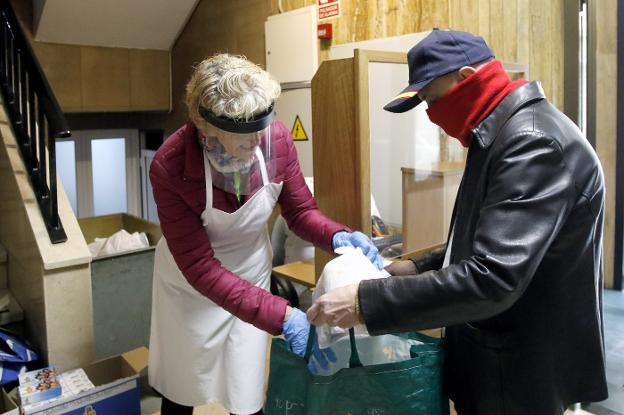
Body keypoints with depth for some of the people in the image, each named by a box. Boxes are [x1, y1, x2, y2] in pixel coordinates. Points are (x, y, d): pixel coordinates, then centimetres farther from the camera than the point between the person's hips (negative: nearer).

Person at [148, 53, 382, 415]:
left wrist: (337, 236, -29)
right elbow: (200, 268, -30)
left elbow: (301, 210, -7)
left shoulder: (277, 139, -23)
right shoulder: (170, 167, -32)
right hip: (191, 283, -2)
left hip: (252, 274, 2)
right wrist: (280, 315, -38)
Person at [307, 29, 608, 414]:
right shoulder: (501, 134, 8)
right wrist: (420, 268, 5)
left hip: (523, 370, -9)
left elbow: (493, 278, -33)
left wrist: (365, 302, -31)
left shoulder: (535, 142, -25)